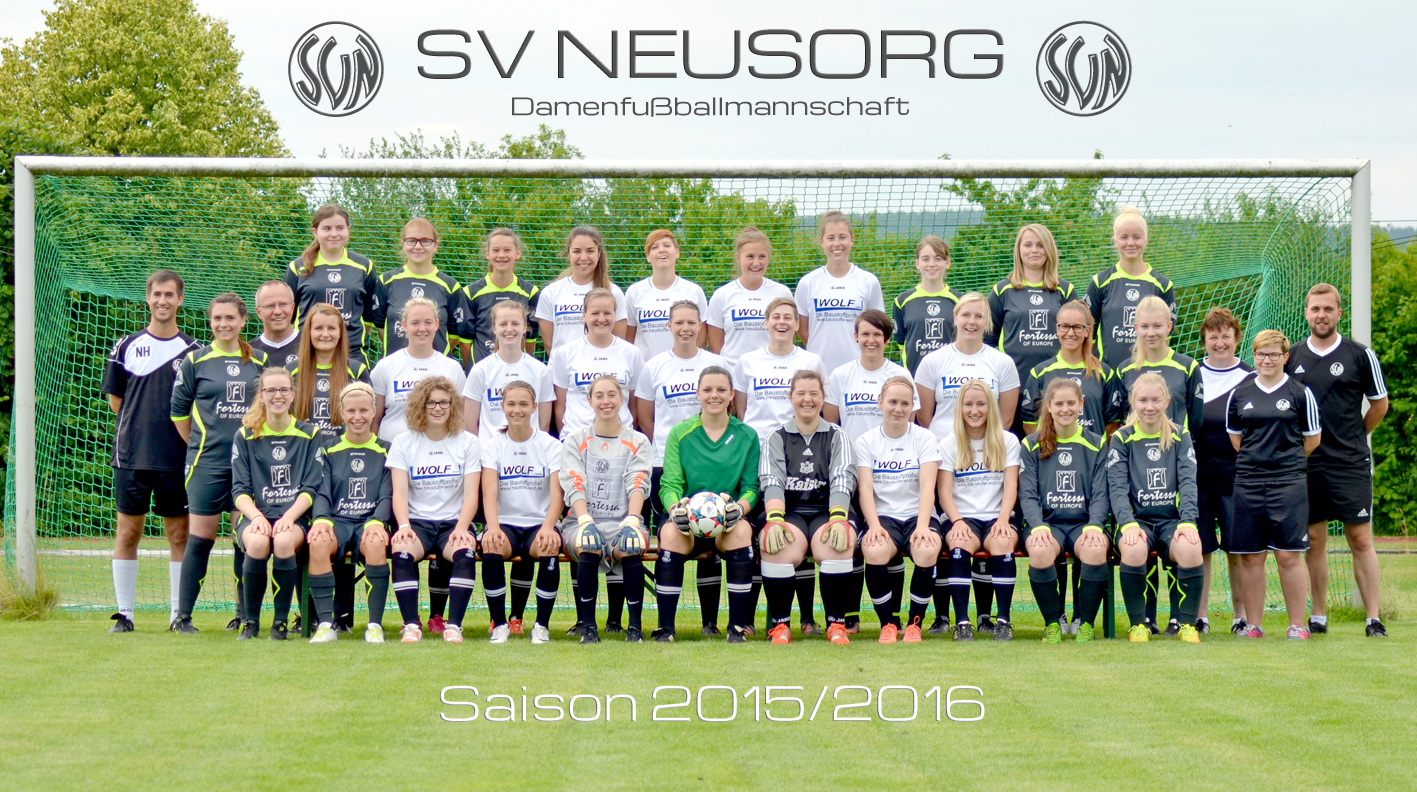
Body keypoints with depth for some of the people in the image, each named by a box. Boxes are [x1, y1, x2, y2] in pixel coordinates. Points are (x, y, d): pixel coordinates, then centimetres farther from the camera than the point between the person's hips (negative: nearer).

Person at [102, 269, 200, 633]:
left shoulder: (193, 351, 7)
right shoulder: (126, 346, 7)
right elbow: (115, 399, 11)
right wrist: (141, 423, 4)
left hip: (177, 459, 0)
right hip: (131, 455, 0)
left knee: (179, 534, 2)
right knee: (128, 531, 1)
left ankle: (180, 614, 8)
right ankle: (124, 613, 8)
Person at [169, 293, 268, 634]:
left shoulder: (259, 362, 9)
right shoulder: (195, 361, 2)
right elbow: (179, 410, 7)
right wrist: (199, 445, 6)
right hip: (207, 462, -2)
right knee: (200, 538, -3)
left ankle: (245, 615, 11)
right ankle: (182, 617, 4)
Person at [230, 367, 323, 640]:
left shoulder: (309, 434, 9)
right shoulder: (245, 436, 9)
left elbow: (311, 489, 3)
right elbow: (239, 490, 3)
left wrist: (288, 517, -15)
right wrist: (256, 516, -17)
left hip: (295, 517, 0)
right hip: (255, 515, 0)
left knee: (284, 542, -36)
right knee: (257, 543, -35)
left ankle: (281, 620, -17)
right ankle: (250, 621, -15)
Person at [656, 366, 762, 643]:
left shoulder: (746, 436, 9)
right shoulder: (679, 433, 8)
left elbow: (751, 487, 4)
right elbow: (669, 484, 1)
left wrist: (739, 507, -20)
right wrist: (676, 508, -23)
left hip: (728, 522, 0)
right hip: (687, 521, 0)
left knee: (742, 530, -34)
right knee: (670, 533, -34)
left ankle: (738, 626, -25)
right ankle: (665, 628, -25)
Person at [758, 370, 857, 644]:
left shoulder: (837, 437, 14)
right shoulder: (776, 439, 14)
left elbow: (842, 481, -2)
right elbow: (772, 482, -2)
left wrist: (838, 519, -21)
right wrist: (775, 520, -22)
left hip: (827, 510, 0)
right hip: (789, 511, 0)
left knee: (835, 545, -34)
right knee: (782, 548, -34)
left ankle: (837, 624, -23)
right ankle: (779, 625, -21)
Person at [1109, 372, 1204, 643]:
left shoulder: (1180, 437, 10)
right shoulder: (1122, 439, 5)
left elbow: (1188, 483, 0)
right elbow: (1117, 487, -4)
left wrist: (1188, 521, -18)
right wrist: (1128, 524, -22)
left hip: (1172, 520, 1)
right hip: (1137, 520, -1)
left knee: (1191, 548, -32)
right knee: (1134, 549, -36)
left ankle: (1188, 624, -14)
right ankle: (1138, 624, -17)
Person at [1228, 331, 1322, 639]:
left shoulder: (1300, 393, 3)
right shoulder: (1239, 393, 10)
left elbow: (1313, 439, 9)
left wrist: (1286, 460, 11)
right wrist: (1254, 460, 12)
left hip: (1289, 483, -3)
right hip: (1247, 483, 3)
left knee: (1288, 555, -5)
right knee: (1250, 556, 3)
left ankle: (1297, 625, 3)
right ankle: (1253, 624, 11)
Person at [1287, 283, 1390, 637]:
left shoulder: (1360, 355, -1)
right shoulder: (1292, 358, 7)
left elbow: (1380, 405, 8)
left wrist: (1352, 437, 11)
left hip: (1350, 463, -3)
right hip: (1305, 462, 3)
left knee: (1360, 539, -4)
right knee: (1314, 540, 6)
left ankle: (1374, 619, -2)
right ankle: (1318, 617, 13)